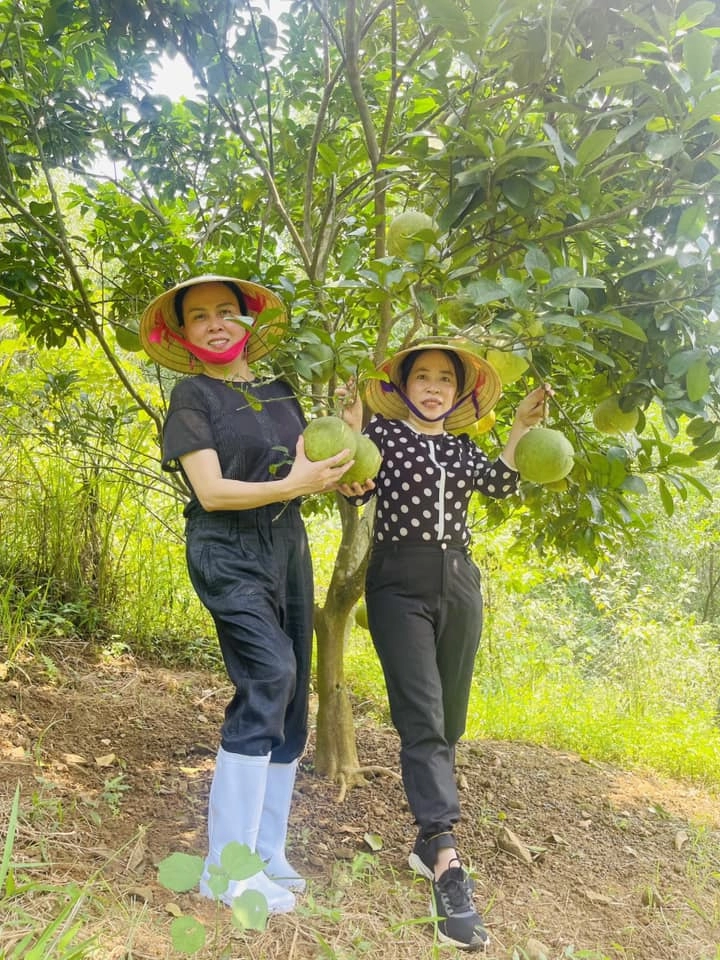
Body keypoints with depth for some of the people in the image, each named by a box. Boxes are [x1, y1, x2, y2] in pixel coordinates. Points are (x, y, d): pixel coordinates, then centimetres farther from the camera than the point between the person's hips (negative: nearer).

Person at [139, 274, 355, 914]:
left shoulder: (280, 393, 13)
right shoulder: (192, 395, -3)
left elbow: (307, 471, 11)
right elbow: (211, 491, -13)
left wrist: (340, 473, -11)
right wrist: (291, 485, -22)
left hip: (288, 548, 7)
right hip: (228, 552, -7)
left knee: (289, 695, 6)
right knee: (268, 676, -20)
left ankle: (266, 850, 18)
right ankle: (228, 867, -9)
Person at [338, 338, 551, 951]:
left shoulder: (463, 447, 14)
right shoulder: (383, 432, 4)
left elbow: (500, 486, -4)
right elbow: (355, 493, -9)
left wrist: (522, 429, -7)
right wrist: (350, 432, -19)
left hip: (459, 584, 5)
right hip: (400, 583, -5)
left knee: (448, 718, 8)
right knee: (421, 717, -14)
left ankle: (430, 841, 21)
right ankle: (449, 865, -19)